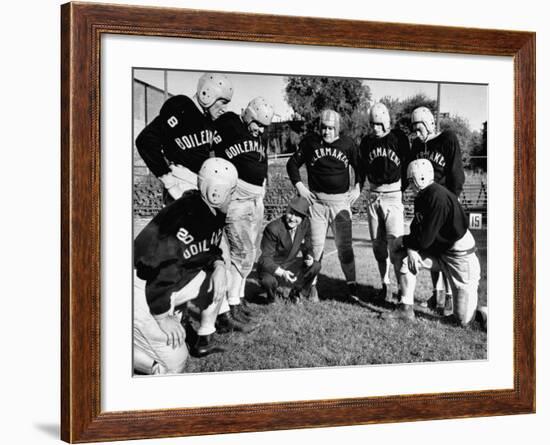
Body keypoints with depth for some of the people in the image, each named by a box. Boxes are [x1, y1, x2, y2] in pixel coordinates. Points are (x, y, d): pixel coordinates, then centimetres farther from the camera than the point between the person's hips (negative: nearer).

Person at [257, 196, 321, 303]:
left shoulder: (305, 224, -10)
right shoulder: (273, 228, -27)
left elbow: (307, 248, 5)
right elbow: (266, 259, -28)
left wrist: (309, 257, -20)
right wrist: (282, 273, -44)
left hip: (289, 264, 6)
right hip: (270, 266, -5)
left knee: (316, 266, -17)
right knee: (268, 281, -38)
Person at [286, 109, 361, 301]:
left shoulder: (348, 144, 2)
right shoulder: (310, 142, 0)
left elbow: (359, 167, 15)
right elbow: (292, 164, 8)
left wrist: (357, 188, 4)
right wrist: (299, 186, -1)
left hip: (341, 201, 0)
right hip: (317, 200, 0)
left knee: (344, 245, -2)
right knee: (316, 245, 2)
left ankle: (352, 285, 3)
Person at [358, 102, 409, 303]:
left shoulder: (399, 138, -4)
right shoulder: (366, 142, 8)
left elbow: (407, 166, 0)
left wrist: (405, 192, -2)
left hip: (394, 195, -4)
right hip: (373, 195, 4)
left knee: (395, 243, -12)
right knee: (378, 244, 7)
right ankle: (385, 285, 16)